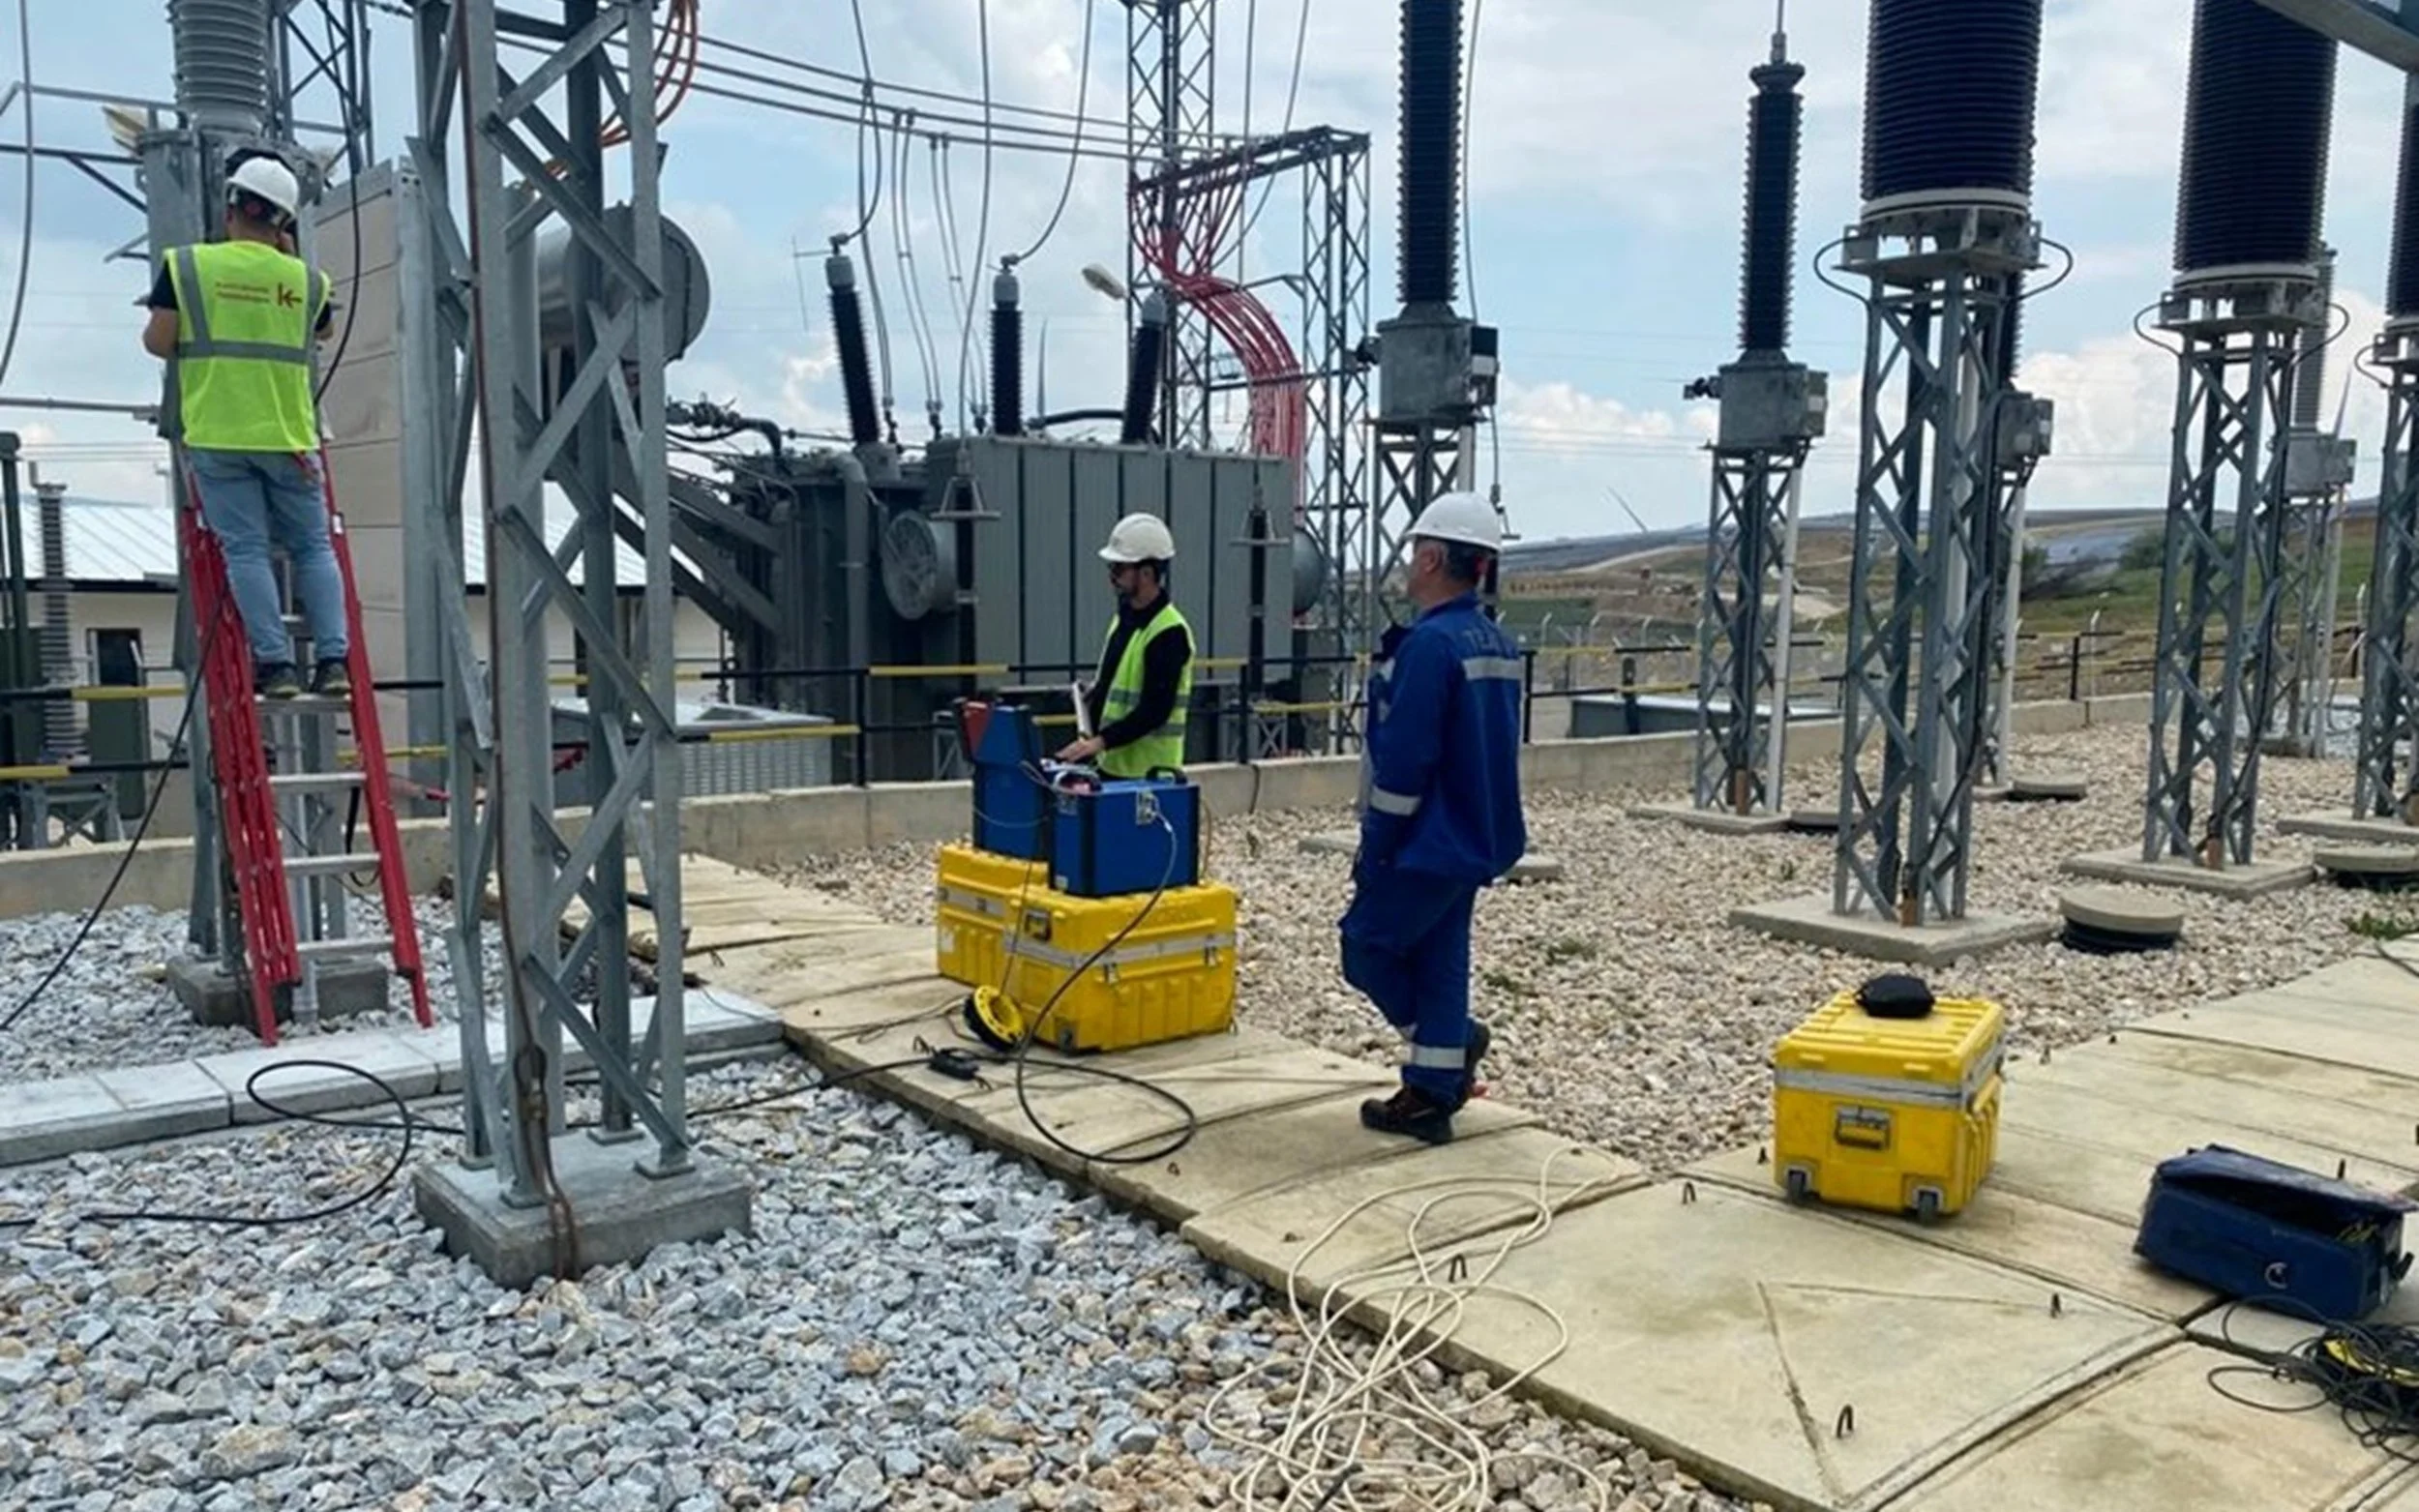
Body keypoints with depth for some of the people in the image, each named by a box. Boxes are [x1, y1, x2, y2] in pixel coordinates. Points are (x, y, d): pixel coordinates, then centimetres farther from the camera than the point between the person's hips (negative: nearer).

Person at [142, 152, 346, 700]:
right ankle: (333, 659, 0)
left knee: (246, 550, 0)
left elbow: (158, 341, -4)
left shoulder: (186, 265, -1)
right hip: (289, 436, 1)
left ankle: (275, 663, -6)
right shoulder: (304, 279, 5)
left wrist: (195, 346, 18)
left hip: (217, 436, -1)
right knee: (314, 548, 8)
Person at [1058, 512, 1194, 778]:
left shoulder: (1169, 633, -17)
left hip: (1148, 773, -9)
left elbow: (1155, 709, -23)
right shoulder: (1125, 616, 11)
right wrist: (1097, 692, 5)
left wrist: (1101, 741, -27)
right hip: (1112, 765, 9)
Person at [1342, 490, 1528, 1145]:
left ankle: (1457, 1040, 12)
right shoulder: (1499, 644, 9)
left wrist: (1375, 845, -13)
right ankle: (1431, 1094, 18)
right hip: (1474, 840, 9)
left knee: (1366, 947, 6)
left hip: (1426, 844, -9)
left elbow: (1403, 759, -23)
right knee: (1439, 960, 13)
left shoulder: (1430, 642, -21)